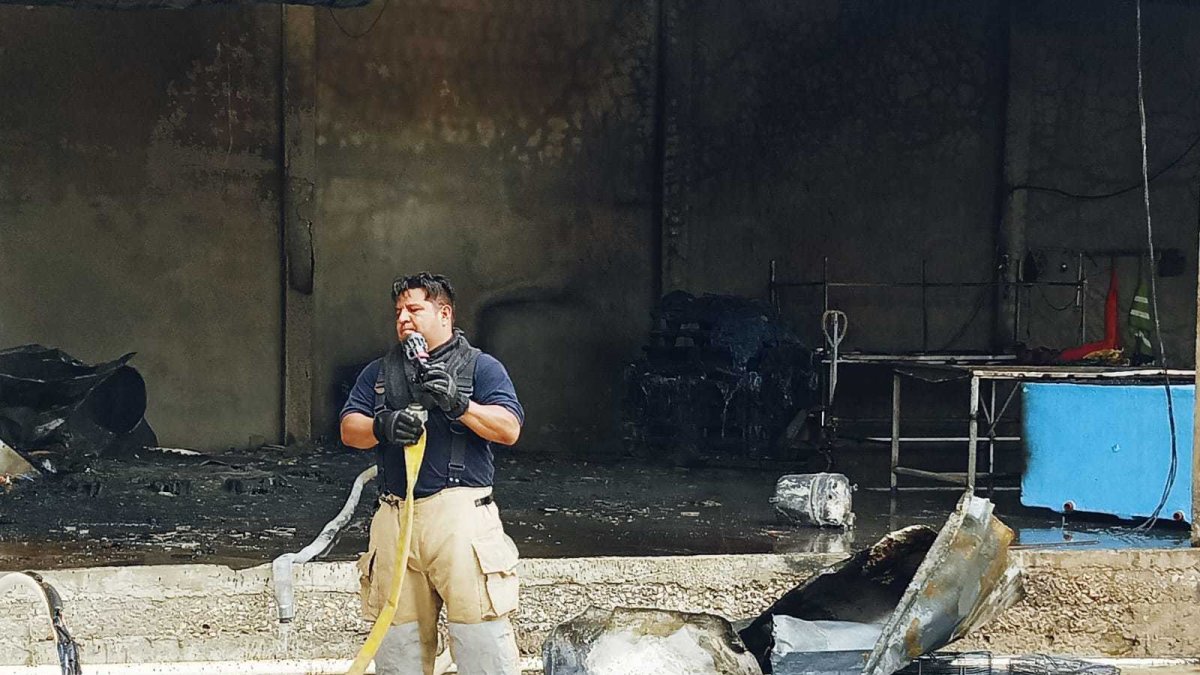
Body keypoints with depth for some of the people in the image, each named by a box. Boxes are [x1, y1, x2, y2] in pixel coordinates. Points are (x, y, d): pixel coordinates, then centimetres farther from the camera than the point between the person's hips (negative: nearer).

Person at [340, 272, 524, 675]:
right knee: (397, 638, 6)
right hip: (394, 517, 4)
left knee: (482, 638, -10)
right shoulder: (379, 372, 21)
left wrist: (459, 404, -17)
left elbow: (509, 429, -3)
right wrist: (383, 426, -12)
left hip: (460, 511, -4)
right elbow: (349, 429, 10)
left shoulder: (480, 367, 9)